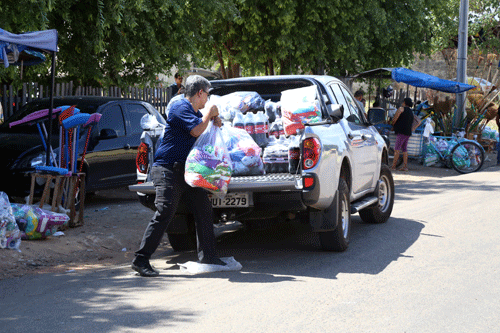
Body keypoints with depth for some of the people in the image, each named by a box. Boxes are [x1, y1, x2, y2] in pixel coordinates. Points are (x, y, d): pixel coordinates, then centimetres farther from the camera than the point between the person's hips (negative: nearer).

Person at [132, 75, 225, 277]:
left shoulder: (195, 112, 18)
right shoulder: (180, 108, -11)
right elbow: (196, 131, -23)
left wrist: (215, 120, 8)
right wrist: (210, 113, -7)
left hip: (186, 170, 10)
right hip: (168, 170, -10)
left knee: (204, 210, 8)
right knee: (164, 214, -15)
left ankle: (207, 255, 17)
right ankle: (141, 260, -11)